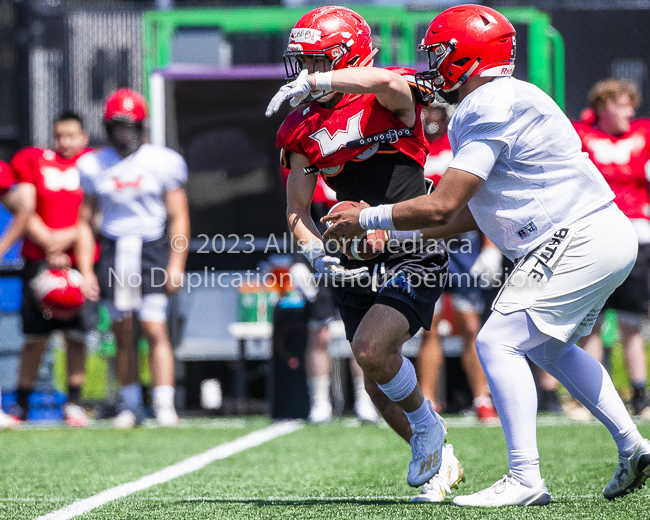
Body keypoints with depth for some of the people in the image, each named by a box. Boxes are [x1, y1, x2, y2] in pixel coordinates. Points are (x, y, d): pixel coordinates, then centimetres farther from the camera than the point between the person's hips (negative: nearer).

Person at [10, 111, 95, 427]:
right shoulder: (33, 162, 6)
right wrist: (50, 246, -9)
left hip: (80, 259, 0)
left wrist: (67, 237, -11)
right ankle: (21, 404, 11)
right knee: (34, 336, 1)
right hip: (39, 259, 0)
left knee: (75, 333, -2)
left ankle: (74, 402, 6)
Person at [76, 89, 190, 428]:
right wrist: (85, 270, 6)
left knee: (155, 329, -11)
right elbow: (85, 221, 12)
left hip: (152, 249, -3)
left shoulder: (163, 162, -1)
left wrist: (177, 263, -6)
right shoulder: (94, 166, 6)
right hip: (113, 250, 3)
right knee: (123, 334, 6)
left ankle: (164, 405, -11)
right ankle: (131, 406, 15)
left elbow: (179, 218, 2)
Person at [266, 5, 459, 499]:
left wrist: (311, 83, -36)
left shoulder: (392, 100, -9)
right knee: (380, 387, 8)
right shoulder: (304, 130, 7)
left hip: (413, 256, -6)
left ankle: (426, 423, 6)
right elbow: (297, 210, 10)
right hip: (356, 266, 7)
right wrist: (319, 255, -9)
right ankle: (438, 462, 30)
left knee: (371, 350, -23)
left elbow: (386, 81, -36)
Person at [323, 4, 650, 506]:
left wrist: (366, 219, -7)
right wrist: (391, 234, 18)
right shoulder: (485, 108, 16)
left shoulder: (493, 108, -16)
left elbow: (442, 206, -19)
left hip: (579, 239, -11)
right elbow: (469, 215, 19)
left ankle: (526, 479, -16)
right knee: (547, 346, 26)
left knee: (498, 342, -13)